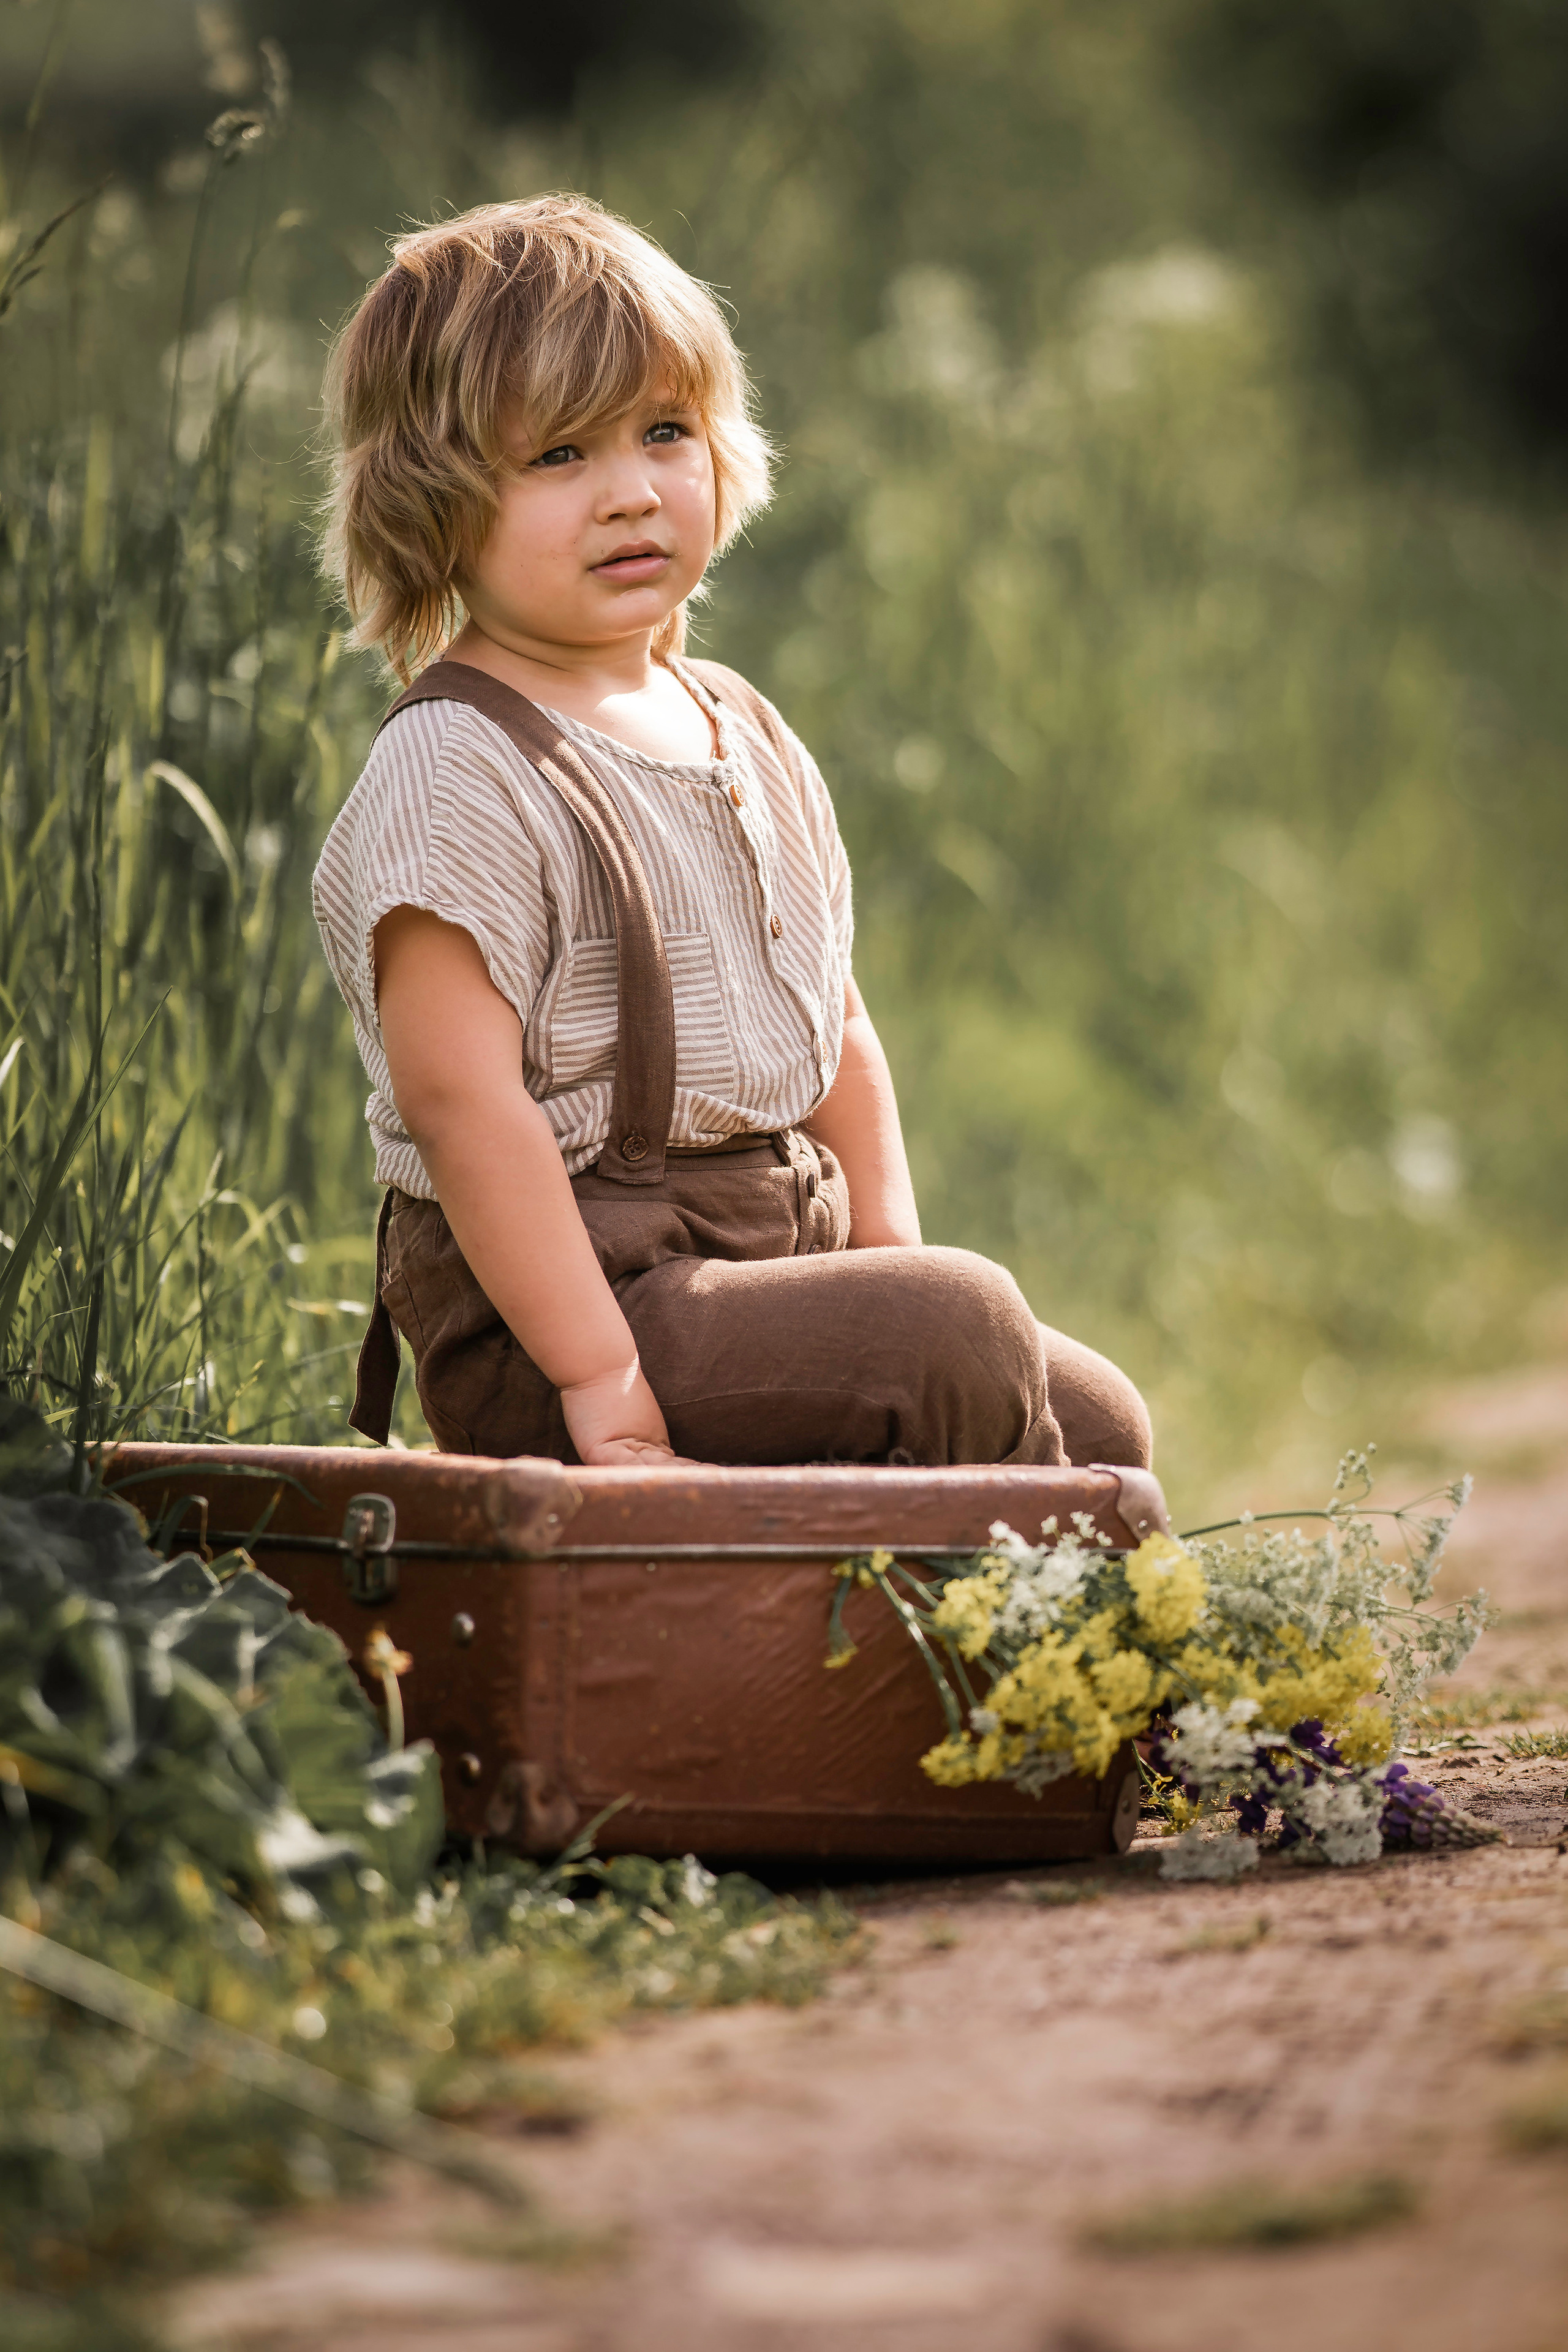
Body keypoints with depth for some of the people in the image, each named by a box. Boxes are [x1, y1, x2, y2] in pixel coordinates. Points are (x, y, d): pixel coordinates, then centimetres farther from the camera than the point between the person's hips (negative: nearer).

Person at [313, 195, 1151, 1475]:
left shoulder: (746, 736, 14)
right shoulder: (453, 772, -15)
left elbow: (831, 1030, 22)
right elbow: (455, 1093, -22)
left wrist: (888, 1255, 9)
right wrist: (599, 1379, -26)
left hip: (773, 1253, 9)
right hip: (538, 1326, -9)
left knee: (1101, 1426, 6)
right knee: (964, 1329, -24)